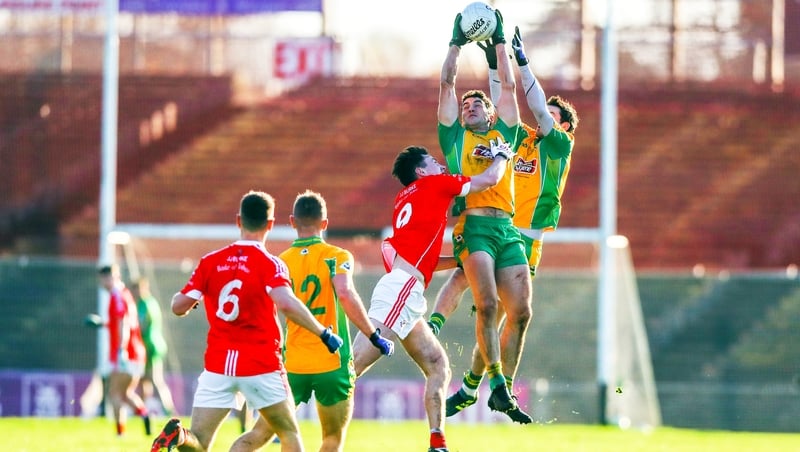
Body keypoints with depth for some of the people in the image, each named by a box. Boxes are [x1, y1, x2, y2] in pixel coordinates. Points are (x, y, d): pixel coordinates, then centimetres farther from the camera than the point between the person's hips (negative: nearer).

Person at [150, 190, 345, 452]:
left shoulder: (210, 262, 4)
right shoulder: (269, 264, -6)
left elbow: (179, 307, 2)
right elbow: (286, 304, -24)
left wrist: (178, 298, 25)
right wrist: (324, 333, -16)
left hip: (217, 365, 2)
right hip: (261, 366, -2)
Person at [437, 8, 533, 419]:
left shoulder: (505, 135, 23)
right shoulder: (455, 136, 17)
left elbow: (508, 86, 24)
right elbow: (447, 84, 18)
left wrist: (499, 42, 29)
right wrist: (457, 43, 23)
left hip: (507, 227, 4)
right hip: (473, 226, -4)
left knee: (520, 312, -4)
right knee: (486, 304, -21)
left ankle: (504, 391, 4)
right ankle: (497, 384, -18)